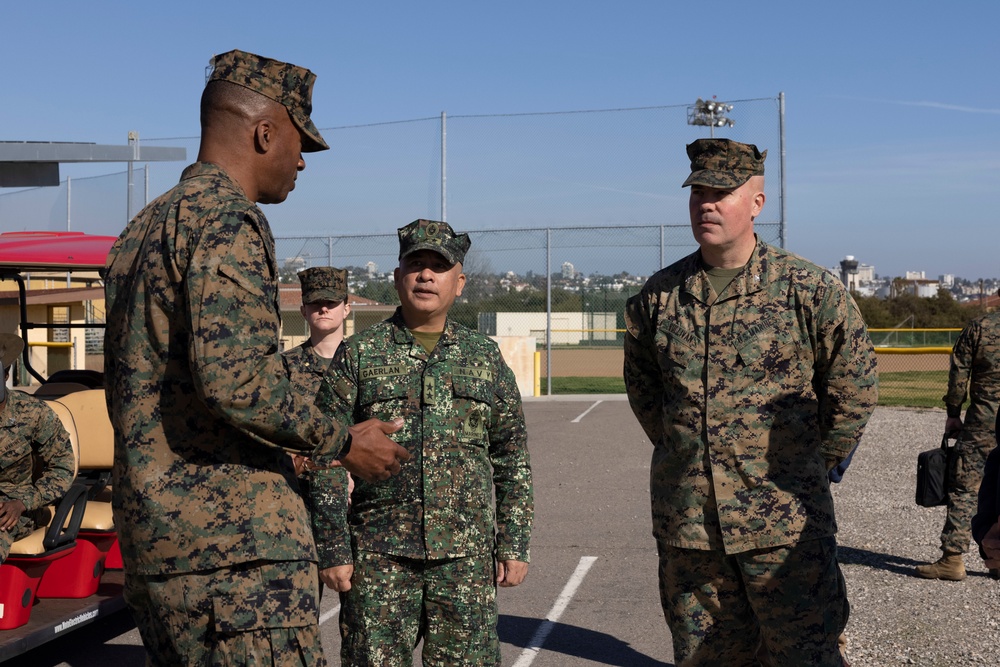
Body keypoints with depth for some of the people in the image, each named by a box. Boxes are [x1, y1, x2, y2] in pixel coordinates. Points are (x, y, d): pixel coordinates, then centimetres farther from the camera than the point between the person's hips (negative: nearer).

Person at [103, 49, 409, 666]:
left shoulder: (142, 229, 19)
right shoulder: (227, 220, -12)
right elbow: (235, 377, -25)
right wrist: (344, 443, -12)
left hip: (149, 542, 10)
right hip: (235, 540, -10)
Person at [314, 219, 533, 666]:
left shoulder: (485, 357, 10)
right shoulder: (358, 355, 4)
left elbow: (513, 462, 12)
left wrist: (514, 545, 6)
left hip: (466, 557, 2)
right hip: (378, 556, -1)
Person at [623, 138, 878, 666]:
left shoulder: (811, 291, -6)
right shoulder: (657, 295, 4)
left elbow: (856, 390, 2)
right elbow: (640, 385, 20)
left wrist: (808, 470, 5)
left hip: (784, 524, -3)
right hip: (684, 521, 4)